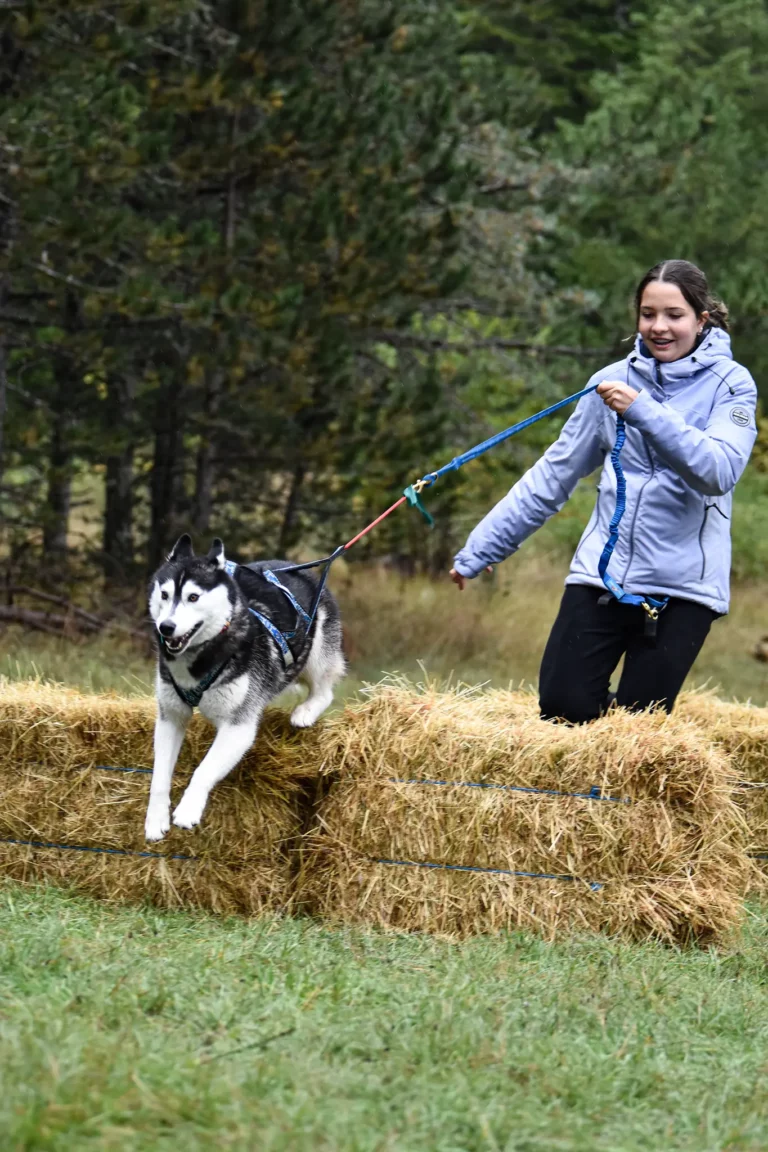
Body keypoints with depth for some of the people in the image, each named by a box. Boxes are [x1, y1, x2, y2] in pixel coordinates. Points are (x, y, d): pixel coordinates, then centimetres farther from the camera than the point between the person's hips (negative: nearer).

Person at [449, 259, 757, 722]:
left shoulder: (730, 385, -2)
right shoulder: (614, 381, 6)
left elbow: (721, 470, -19)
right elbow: (553, 476, 10)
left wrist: (644, 412, -28)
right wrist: (478, 551, 8)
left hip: (683, 584, -3)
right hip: (603, 573, 3)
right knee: (563, 710, -6)